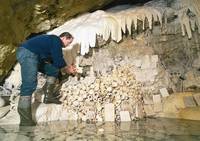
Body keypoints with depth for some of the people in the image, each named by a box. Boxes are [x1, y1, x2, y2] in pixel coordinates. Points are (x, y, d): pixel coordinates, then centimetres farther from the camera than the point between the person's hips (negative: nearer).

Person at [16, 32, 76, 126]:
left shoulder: (53, 41, 25)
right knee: (29, 84, -22)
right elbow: (58, 60, -8)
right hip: (27, 53, -11)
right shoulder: (56, 40, -5)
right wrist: (67, 69, 9)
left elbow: (54, 60, 30)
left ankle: (48, 96, 7)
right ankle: (25, 119, -27)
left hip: (33, 56, 11)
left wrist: (67, 67, 28)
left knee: (54, 70, 15)